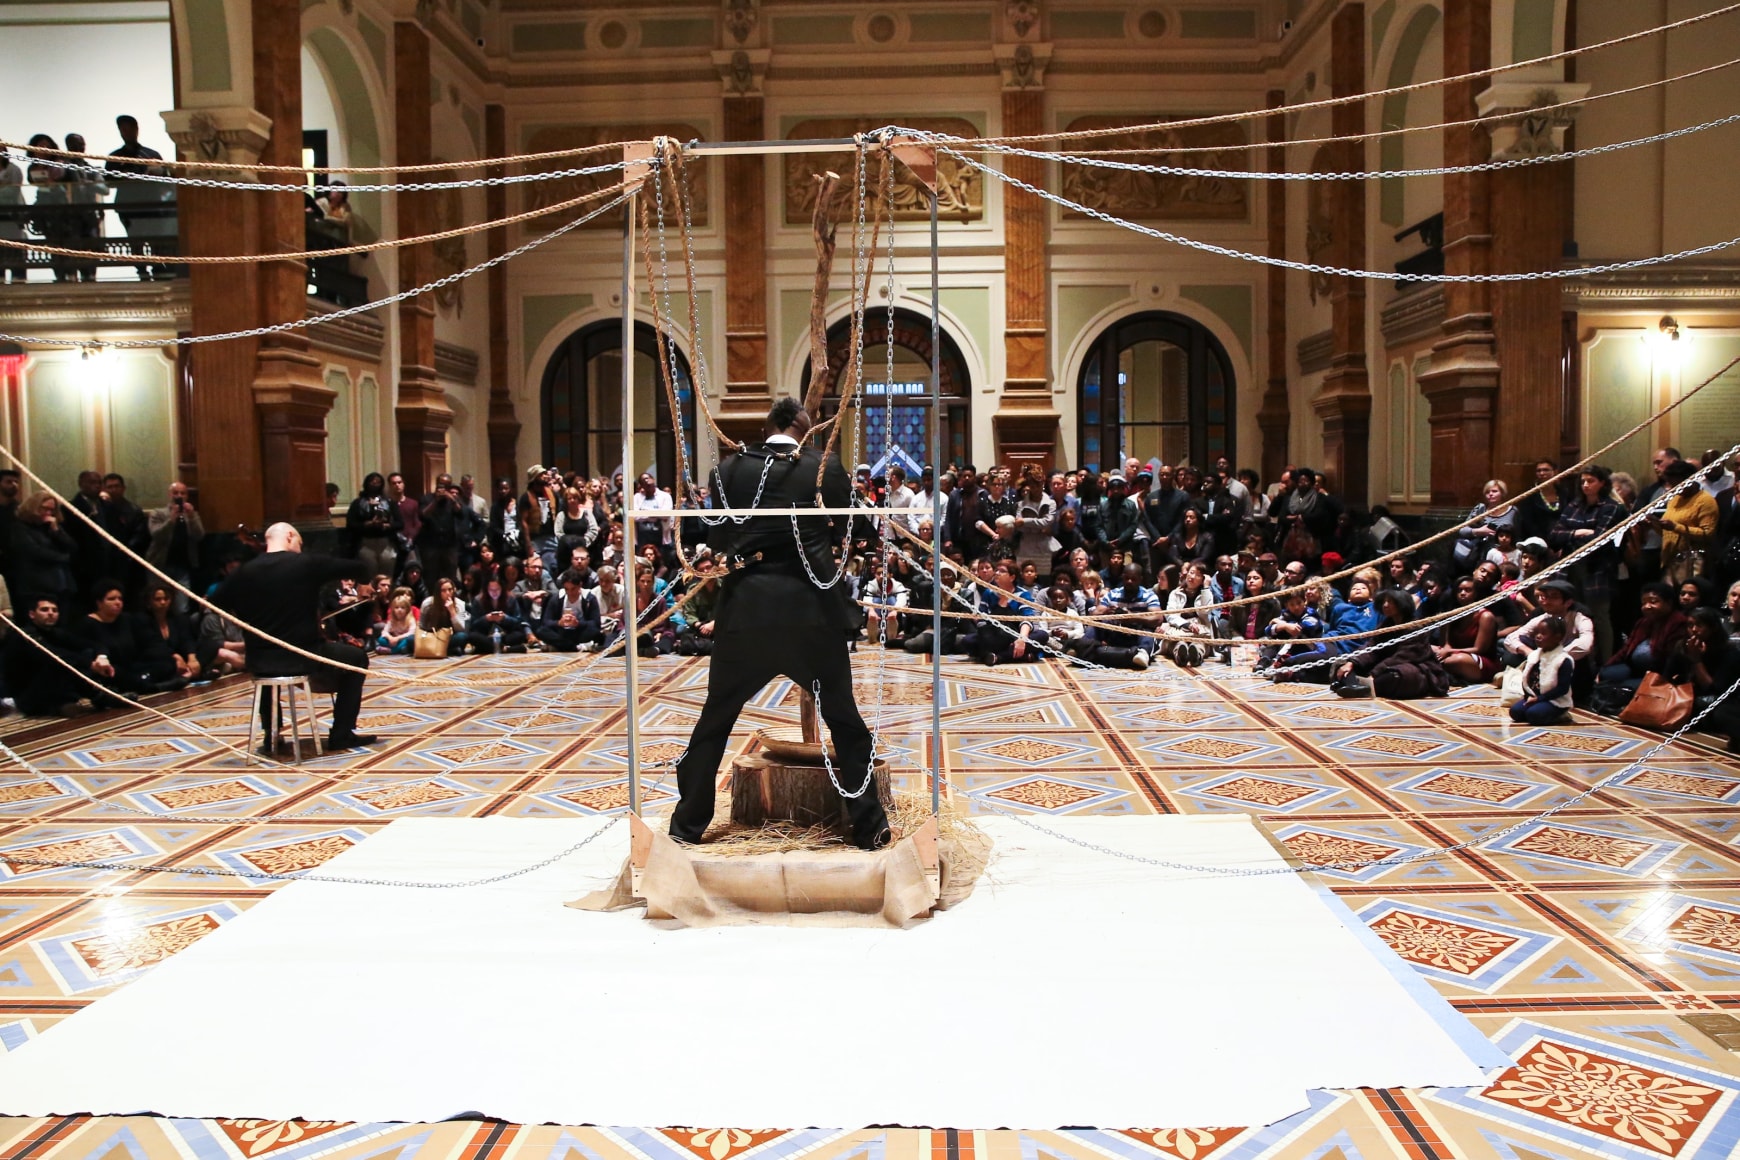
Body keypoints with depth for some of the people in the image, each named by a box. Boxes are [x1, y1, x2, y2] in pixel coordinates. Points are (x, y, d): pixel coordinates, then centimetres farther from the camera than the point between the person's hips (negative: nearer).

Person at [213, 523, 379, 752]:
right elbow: (359, 567, -1)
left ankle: (271, 736, 40)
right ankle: (341, 734, 18)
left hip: (260, 661, 4)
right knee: (357, 658, 22)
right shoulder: (308, 563, -9)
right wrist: (361, 586, 21)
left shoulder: (244, 572, 1)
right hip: (303, 656, -4)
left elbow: (217, 605, 15)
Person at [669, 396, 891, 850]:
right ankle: (868, 825, 14)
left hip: (744, 607, 1)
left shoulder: (730, 468, 4)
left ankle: (688, 822, 22)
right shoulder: (825, 468, 1)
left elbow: (718, 540, 9)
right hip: (811, 608, -1)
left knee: (716, 716, 15)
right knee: (843, 717, 10)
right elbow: (848, 532, 9)